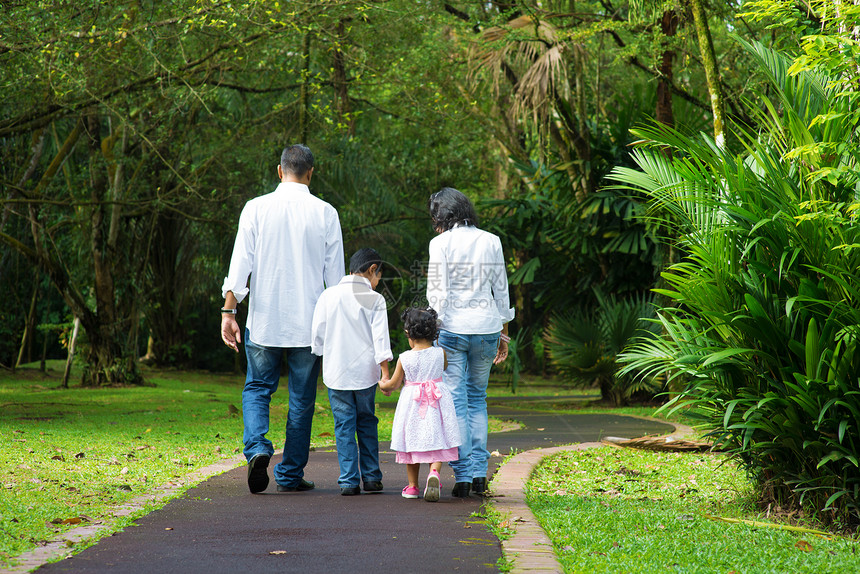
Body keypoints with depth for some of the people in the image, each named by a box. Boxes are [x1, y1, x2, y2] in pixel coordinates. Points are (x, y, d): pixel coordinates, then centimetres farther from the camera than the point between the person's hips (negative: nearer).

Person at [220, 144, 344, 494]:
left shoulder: (257, 208, -2)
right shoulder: (325, 213, -1)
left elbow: (241, 262, -6)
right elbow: (335, 275, 2)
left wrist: (229, 311, -3)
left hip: (264, 320, 0)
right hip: (309, 322, 0)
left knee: (257, 388, 12)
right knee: (301, 399, 9)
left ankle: (257, 447, -13)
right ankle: (290, 475, 12)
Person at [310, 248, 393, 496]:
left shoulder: (329, 296, 1)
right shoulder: (375, 299, -4)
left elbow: (317, 335, 4)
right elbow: (380, 338, -9)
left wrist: (319, 355, 22)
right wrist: (386, 374, -8)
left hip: (336, 371, 1)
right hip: (365, 371, -1)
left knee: (344, 425, 3)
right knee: (367, 422, 14)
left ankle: (349, 481, -3)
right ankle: (371, 477, 14)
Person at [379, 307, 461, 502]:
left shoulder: (405, 358, -8)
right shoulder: (439, 354, -5)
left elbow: (393, 384, 2)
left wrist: (383, 385, 25)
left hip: (412, 402, 0)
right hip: (437, 402, 0)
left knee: (412, 443, 12)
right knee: (436, 444, 3)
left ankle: (412, 486, 17)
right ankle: (434, 473, -25)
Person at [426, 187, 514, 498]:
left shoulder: (440, 243, -6)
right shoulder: (491, 242, 5)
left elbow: (437, 294, -10)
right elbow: (501, 292, 9)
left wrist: (433, 333, -4)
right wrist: (503, 335, 17)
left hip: (452, 327, -4)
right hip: (486, 326, 4)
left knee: (456, 402, 3)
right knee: (477, 398, 16)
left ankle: (462, 474, 1)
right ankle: (479, 472, 11)